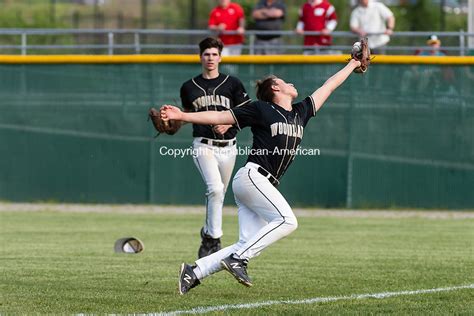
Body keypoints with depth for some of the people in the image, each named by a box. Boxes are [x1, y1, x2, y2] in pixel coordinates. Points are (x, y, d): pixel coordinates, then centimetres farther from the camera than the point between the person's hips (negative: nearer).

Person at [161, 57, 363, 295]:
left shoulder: (301, 113, 22)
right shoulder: (261, 109, 3)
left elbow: (327, 88, 31)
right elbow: (220, 117, 1)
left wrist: (351, 66, 39)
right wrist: (182, 116, -6)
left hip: (265, 185, 7)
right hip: (252, 176, -7)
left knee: (247, 245, -4)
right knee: (287, 221, -22)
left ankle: (194, 272, -2)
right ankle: (238, 258, -22)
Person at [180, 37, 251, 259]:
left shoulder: (233, 84, 3)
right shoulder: (189, 87, 7)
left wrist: (228, 123, -14)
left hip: (227, 147, 2)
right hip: (203, 146, -2)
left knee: (218, 194, 12)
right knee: (215, 188, -24)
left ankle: (208, 234, 34)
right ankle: (214, 238, -19)